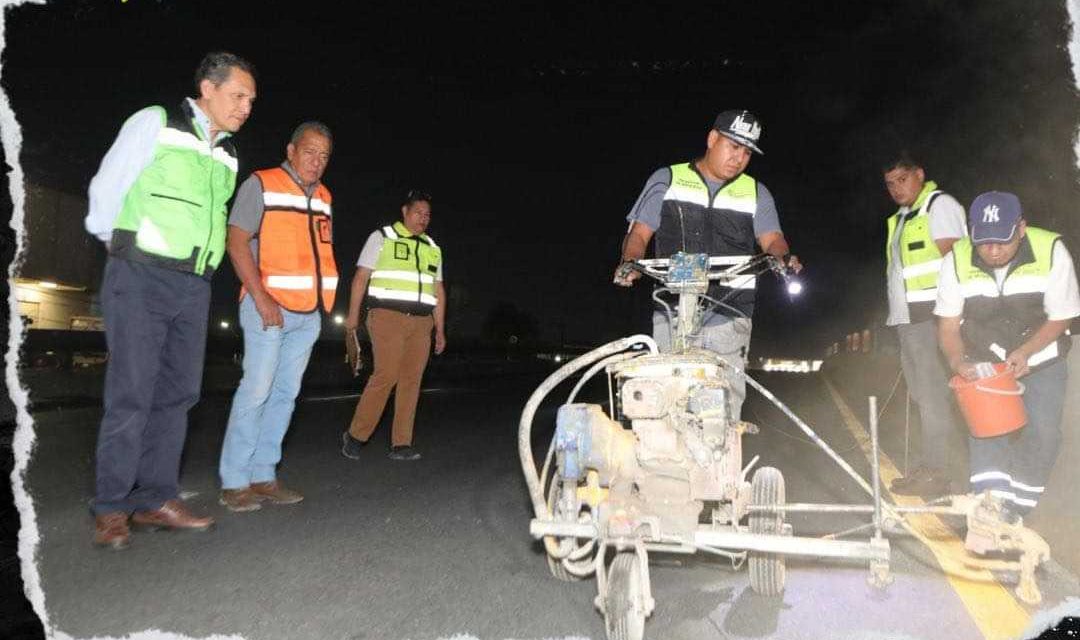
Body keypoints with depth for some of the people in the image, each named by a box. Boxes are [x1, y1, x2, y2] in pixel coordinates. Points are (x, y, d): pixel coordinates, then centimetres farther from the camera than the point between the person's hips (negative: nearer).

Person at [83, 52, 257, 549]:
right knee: (131, 392, -6)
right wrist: (115, 244, 7)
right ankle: (111, 509, 3)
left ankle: (155, 500, 13)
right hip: (141, 277, -6)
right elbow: (107, 186, 0)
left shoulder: (228, 155, 15)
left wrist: (193, 262, 15)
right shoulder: (155, 123, -2)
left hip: (194, 286, 6)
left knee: (178, 392, 4)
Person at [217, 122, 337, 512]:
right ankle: (233, 482, 1)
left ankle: (263, 476, 14)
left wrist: (322, 299, 11)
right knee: (256, 389, -9)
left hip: (309, 312, 6)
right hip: (269, 306, -6)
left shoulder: (323, 197, 16)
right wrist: (261, 297, -17)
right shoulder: (261, 184, -2)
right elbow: (237, 242, -9)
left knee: (285, 393, 7)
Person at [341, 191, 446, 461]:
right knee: (386, 375, -13)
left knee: (411, 380, 0)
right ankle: (355, 435, 2)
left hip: (421, 322, 5)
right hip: (388, 316, -5)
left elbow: (438, 291, 20)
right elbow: (361, 277, 0)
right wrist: (353, 314, -8)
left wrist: (440, 329, 15)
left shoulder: (433, 248, 20)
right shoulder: (382, 237, 6)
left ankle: (401, 444, 4)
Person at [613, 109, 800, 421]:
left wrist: (783, 257, -19)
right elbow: (639, 233, 6)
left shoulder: (756, 193, 16)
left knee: (726, 404, -1)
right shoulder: (667, 180, 11)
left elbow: (771, 238, 4)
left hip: (729, 318, 2)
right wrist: (628, 262, -15)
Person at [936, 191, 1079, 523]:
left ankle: (1017, 507, 8)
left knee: (1043, 431, -8)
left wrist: (1024, 352, -27)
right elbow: (948, 323, -11)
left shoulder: (1051, 251, -22)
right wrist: (958, 360, -29)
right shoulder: (957, 260, -20)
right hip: (984, 360, 1)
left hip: (1041, 358, 0)